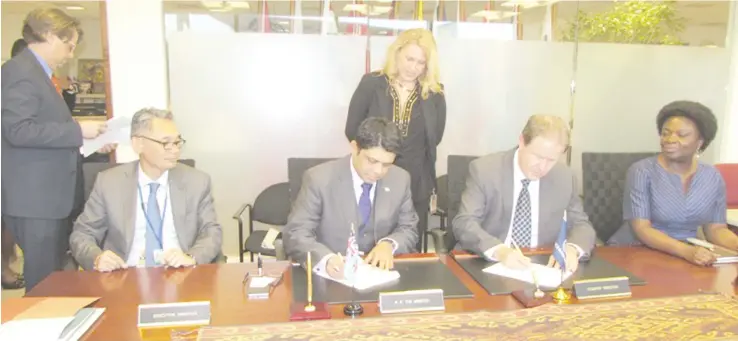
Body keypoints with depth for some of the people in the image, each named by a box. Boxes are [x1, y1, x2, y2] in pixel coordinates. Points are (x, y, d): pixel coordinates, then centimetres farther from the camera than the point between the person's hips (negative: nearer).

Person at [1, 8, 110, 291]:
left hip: (46, 194, 10)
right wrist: (78, 131, -19)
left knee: (54, 277, 17)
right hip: (33, 197, -10)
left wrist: (82, 140, 12)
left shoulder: (36, 72, 17)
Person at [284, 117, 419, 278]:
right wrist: (327, 259, -34)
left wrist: (389, 244, -15)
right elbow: (295, 234, -15)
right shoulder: (319, 179, -13)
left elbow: (409, 230, 7)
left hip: (380, 270, 2)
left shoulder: (401, 179, -1)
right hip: (334, 274, -1)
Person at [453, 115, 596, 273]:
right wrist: (498, 250, -33)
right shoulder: (484, 170, -10)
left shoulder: (565, 177, 1)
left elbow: (581, 224, 8)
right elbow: (463, 223, -15)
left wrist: (572, 248, -15)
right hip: (491, 266, -3)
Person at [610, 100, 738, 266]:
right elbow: (641, 229, -17)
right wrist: (686, 251, -29)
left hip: (682, 258, 4)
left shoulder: (713, 177, 3)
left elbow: (716, 229, 6)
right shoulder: (642, 171, -11)